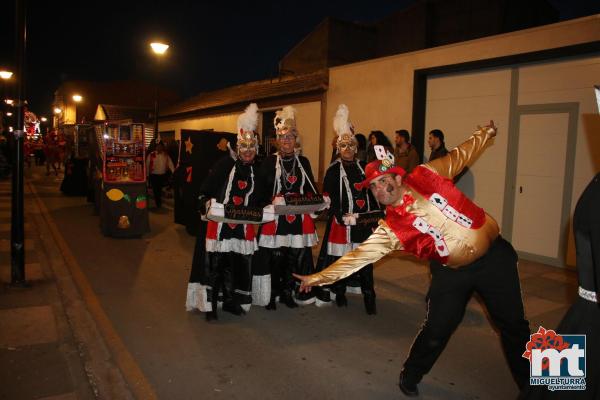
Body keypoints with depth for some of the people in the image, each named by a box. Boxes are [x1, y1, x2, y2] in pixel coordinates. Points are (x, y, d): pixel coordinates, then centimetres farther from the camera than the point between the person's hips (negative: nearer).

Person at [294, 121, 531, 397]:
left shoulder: (426, 176, -10)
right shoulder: (391, 227, -13)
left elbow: (460, 156, 8)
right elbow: (359, 255, -15)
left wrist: (484, 134, 18)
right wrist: (320, 276, -21)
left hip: (494, 255, 1)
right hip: (453, 273, -1)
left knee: (513, 325, 13)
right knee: (436, 331, 1)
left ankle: (529, 383, 37)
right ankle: (410, 377, 30)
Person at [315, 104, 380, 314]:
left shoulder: (363, 168, 11)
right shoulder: (333, 170, -2)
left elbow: (372, 193, 14)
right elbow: (329, 198, -7)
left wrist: (376, 215, 9)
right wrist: (340, 216, -17)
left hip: (364, 220, 3)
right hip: (342, 221, -3)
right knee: (340, 258, 4)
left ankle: (369, 297, 13)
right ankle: (340, 293, 22)